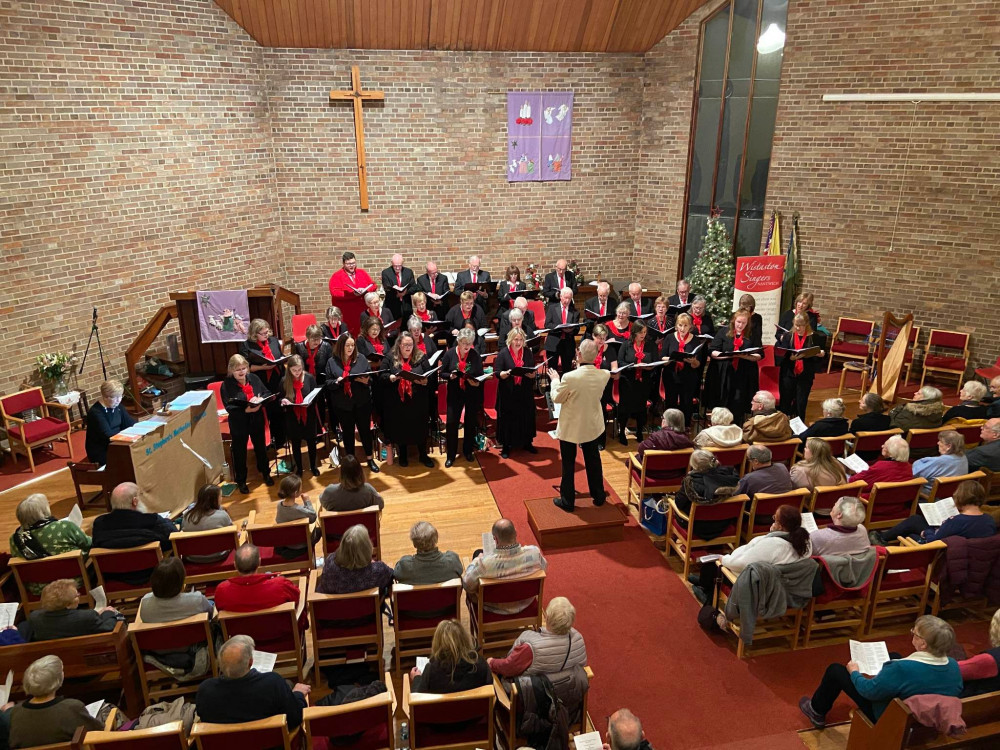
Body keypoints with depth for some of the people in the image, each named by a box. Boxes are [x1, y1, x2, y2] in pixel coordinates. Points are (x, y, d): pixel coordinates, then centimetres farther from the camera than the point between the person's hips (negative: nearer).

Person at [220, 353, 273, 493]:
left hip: (257, 420, 4)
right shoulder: (226, 385, -15)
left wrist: (260, 399, -21)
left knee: (261, 447, 21)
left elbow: (267, 393, 1)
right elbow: (229, 406, -21)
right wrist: (246, 410, -34)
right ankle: (241, 480, 30)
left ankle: (265, 473, 43)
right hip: (239, 423, -3)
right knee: (240, 452, 11)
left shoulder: (254, 378, -4)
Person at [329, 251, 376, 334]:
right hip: (346, 314, -3)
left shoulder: (361, 273, 14)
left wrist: (364, 290, -10)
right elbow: (334, 293, -11)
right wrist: (352, 294, -20)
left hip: (362, 312, 4)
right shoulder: (337, 276, 0)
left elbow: (373, 285, 12)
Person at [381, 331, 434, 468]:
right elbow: (382, 376, -3)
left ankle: (423, 455, 25)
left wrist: (424, 381, -20)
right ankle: (402, 455, 29)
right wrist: (391, 377, -22)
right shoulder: (390, 359, 1)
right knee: (400, 429, 10)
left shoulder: (421, 358, 2)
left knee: (420, 428, 8)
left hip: (418, 402, 0)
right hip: (398, 402, 0)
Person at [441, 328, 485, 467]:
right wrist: (450, 376, -22)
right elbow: (442, 373, -2)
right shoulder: (449, 354, -6)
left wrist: (477, 382, -19)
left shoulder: (476, 355, -5)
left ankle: (468, 451, 30)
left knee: (471, 423, 11)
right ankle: (451, 454, 14)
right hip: (455, 394, -1)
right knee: (451, 423, -1)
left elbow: (481, 374, 1)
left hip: (473, 394, 1)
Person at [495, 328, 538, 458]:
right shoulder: (503, 353, -5)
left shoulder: (528, 352, 4)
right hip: (508, 393, -3)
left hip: (525, 393, 3)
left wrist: (531, 374, -18)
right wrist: (506, 373, -30)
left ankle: (527, 442, 27)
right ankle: (506, 446, 15)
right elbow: (497, 372, -10)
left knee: (526, 417, 10)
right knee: (508, 418, 3)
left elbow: (533, 372, 5)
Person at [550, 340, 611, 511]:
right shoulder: (604, 375, -15)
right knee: (593, 461, 21)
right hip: (592, 425, 4)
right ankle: (598, 496, 35)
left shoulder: (570, 377, -29)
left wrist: (555, 380, 4)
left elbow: (556, 398, -13)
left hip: (570, 427, -4)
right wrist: (581, 367, 7)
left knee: (568, 465, 11)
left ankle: (567, 501, 22)